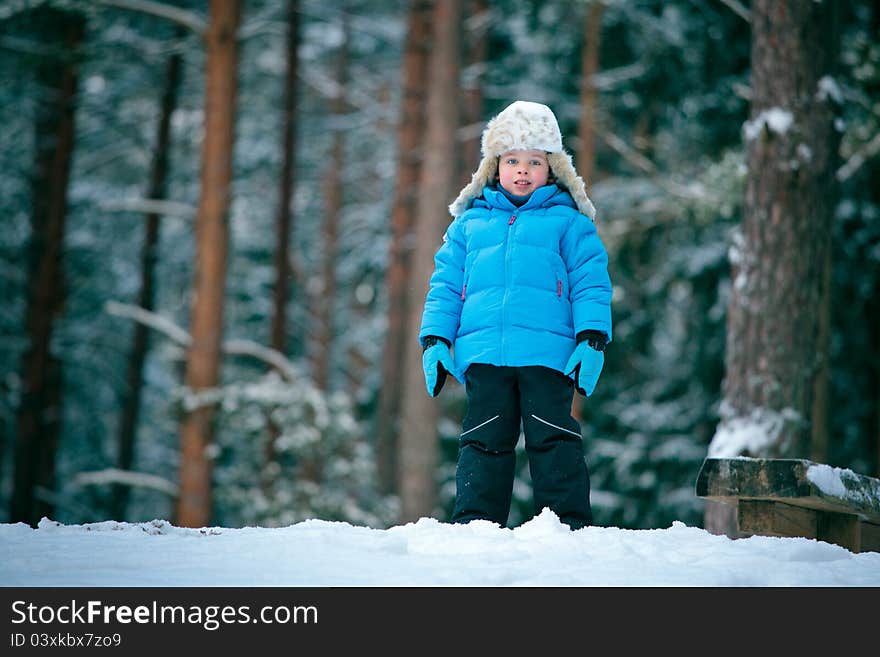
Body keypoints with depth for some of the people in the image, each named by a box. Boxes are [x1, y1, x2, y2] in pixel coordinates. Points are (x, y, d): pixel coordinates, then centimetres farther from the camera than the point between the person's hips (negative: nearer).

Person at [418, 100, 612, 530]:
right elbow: (445, 285, 18)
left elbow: (591, 284, 5)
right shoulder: (469, 223, 18)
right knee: (484, 442, 4)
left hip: (547, 354, -2)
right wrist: (435, 339, 9)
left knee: (554, 441, -3)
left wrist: (592, 339, -6)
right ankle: (475, 523, 8)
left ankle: (570, 524, 3)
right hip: (483, 355, 2)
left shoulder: (568, 222, 10)